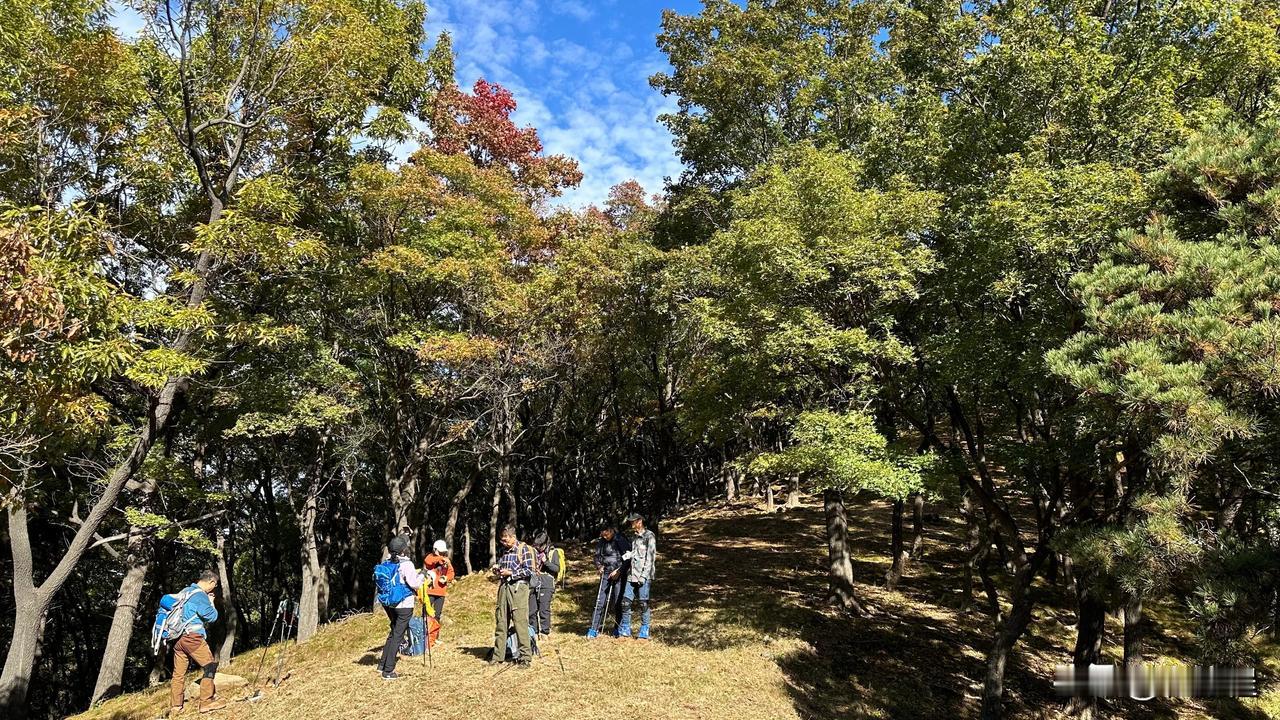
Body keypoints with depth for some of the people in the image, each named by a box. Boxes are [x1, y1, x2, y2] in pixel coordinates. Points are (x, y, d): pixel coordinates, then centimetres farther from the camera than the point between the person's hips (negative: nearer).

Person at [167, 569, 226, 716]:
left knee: (179, 672, 10)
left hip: (178, 637, 9)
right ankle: (207, 702, -7)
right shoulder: (200, 595, -11)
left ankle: (175, 707, 12)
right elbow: (212, 617, -8)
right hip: (192, 636, -9)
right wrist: (211, 603, 8)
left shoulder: (184, 592, 17)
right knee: (210, 666, -5)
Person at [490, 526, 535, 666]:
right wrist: (497, 571, 6)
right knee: (500, 622, 8)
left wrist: (510, 573, -11)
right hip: (503, 587, 6)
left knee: (520, 622, -8)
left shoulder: (524, 549, -4)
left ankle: (525, 656, -2)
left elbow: (529, 571, -9)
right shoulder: (503, 550, 15)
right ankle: (498, 655, 15)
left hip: (518, 588, -6)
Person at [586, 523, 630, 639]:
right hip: (606, 574, 4)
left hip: (618, 574, -4)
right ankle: (594, 628, 4)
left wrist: (619, 571, -14)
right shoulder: (601, 542, 6)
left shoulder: (621, 541, -9)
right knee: (600, 601, 0)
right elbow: (596, 555, 19)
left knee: (618, 603, 0)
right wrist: (599, 566, 1)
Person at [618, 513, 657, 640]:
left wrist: (644, 575, -15)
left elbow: (650, 557, -11)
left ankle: (644, 633, 7)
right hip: (631, 574, 6)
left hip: (644, 575, -6)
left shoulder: (649, 536, -5)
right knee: (626, 602, 2)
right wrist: (623, 557, -2)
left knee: (643, 604, -1)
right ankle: (624, 632, 11)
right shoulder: (633, 536, 17)